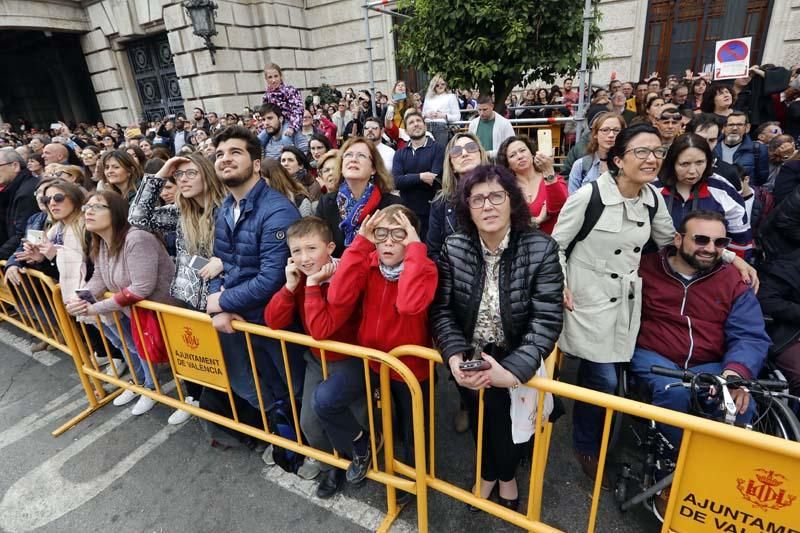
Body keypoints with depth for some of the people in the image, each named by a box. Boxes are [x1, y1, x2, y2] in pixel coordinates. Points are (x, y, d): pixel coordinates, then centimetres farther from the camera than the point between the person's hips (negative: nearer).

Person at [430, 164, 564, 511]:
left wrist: (511, 371, -31)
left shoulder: (541, 249, -16)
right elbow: (441, 309, -11)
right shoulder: (453, 248, -10)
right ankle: (488, 473, 52)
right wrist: (455, 357, -26)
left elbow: (547, 320, -20)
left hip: (516, 365, -2)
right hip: (469, 363, 2)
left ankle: (507, 475, 42)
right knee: (479, 421, 18)